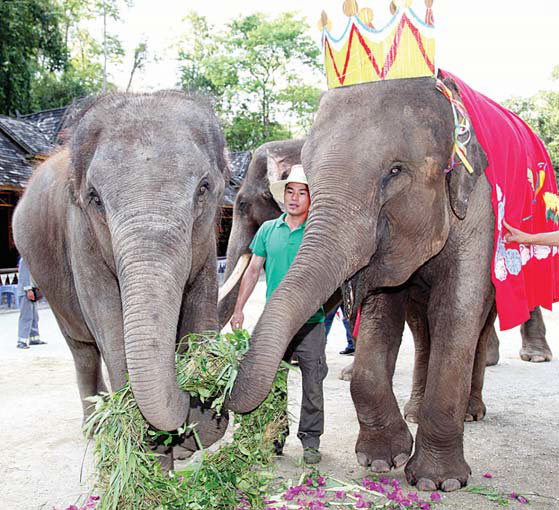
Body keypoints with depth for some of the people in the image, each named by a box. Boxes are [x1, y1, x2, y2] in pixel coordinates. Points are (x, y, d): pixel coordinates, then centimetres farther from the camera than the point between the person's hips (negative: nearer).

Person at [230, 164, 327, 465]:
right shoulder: (268, 230, 8)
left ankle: (310, 440, 17)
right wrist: (239, 308, 10)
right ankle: (275, 436, 23)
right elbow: (253, 270, 13)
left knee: (312, 384, 3)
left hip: (310, 321, -2)